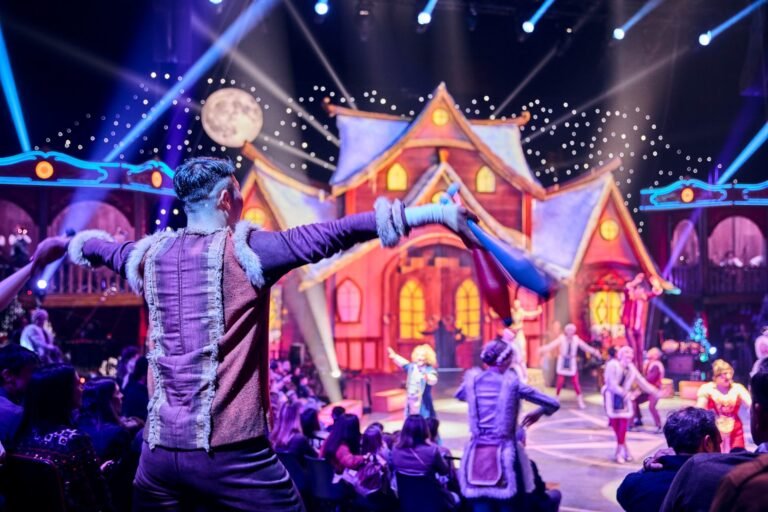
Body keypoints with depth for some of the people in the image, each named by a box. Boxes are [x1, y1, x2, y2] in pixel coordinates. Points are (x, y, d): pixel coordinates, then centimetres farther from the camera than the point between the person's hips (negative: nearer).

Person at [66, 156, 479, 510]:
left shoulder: (151, 253, 8)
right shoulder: (244, 251, -9)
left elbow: (108, 250, 30)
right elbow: (331, 235, -18)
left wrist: (80, 242, 54)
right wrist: (432, 212, -21)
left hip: (160, 447, 6)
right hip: (228, 449, -6)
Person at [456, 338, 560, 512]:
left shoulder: (473, 379, 4)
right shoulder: (512, 382, -5)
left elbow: (459, 395, 30)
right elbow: (553, 404, 1)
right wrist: (539, 412, 21)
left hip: (478, 453, 3)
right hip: (504, 453, -3)